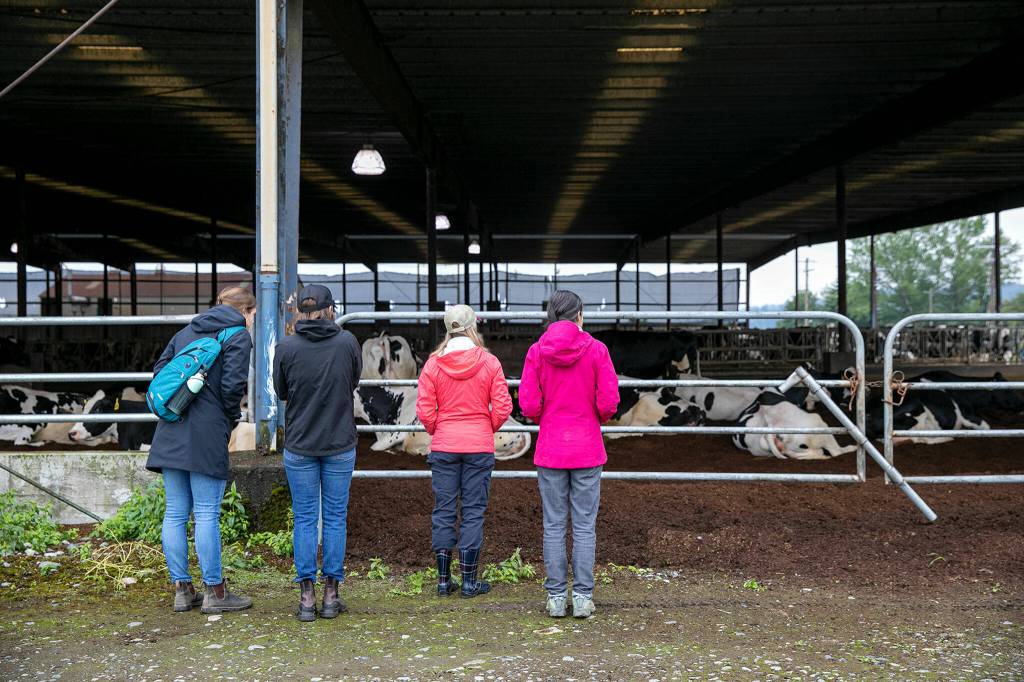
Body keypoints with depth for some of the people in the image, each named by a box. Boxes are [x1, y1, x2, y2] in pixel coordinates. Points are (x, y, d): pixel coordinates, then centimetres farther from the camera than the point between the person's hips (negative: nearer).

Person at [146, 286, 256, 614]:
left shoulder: (186, 332, 19)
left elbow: (159, 372, 15)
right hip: (207, 436, -7)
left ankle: (182, 590, 15)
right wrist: (233, 416, 5)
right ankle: (215, 592, 5)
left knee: (175, 513, 8)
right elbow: (232, 385, -12)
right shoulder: (239, 336, -2)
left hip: (171, 434, 7)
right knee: (207, 515, -2)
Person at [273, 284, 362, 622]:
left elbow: (281, 391, 4)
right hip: (340, 443, 0)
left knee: (304, 518, 7)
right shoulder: (347, 341, -7)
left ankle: (307, 596, 8)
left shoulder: (286, 347, -9)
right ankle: (331, 594, 11)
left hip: (299, 445, 0)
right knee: (335, 518, 9)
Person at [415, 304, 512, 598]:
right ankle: (469, 581, 10)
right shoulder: (489, 362, -6)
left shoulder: (433, 364, -4)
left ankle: (444, 579, 13)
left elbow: (425, 410, -5)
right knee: (473, 511, 6)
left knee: (443, 510, 9)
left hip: (443, 447, 1)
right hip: (479, 447, -1)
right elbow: (502, 408, -7)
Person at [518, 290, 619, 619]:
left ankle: (556, 598, 11)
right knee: (585, 526, 6)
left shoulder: (537, 351, -3)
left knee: (554, 526, 8)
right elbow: (609, 403, -9)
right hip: (587, 449, -1)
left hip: (550, 450, 1)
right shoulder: (596, 349, -5)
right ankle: (583, 598, 7)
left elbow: (528, 406, -7)